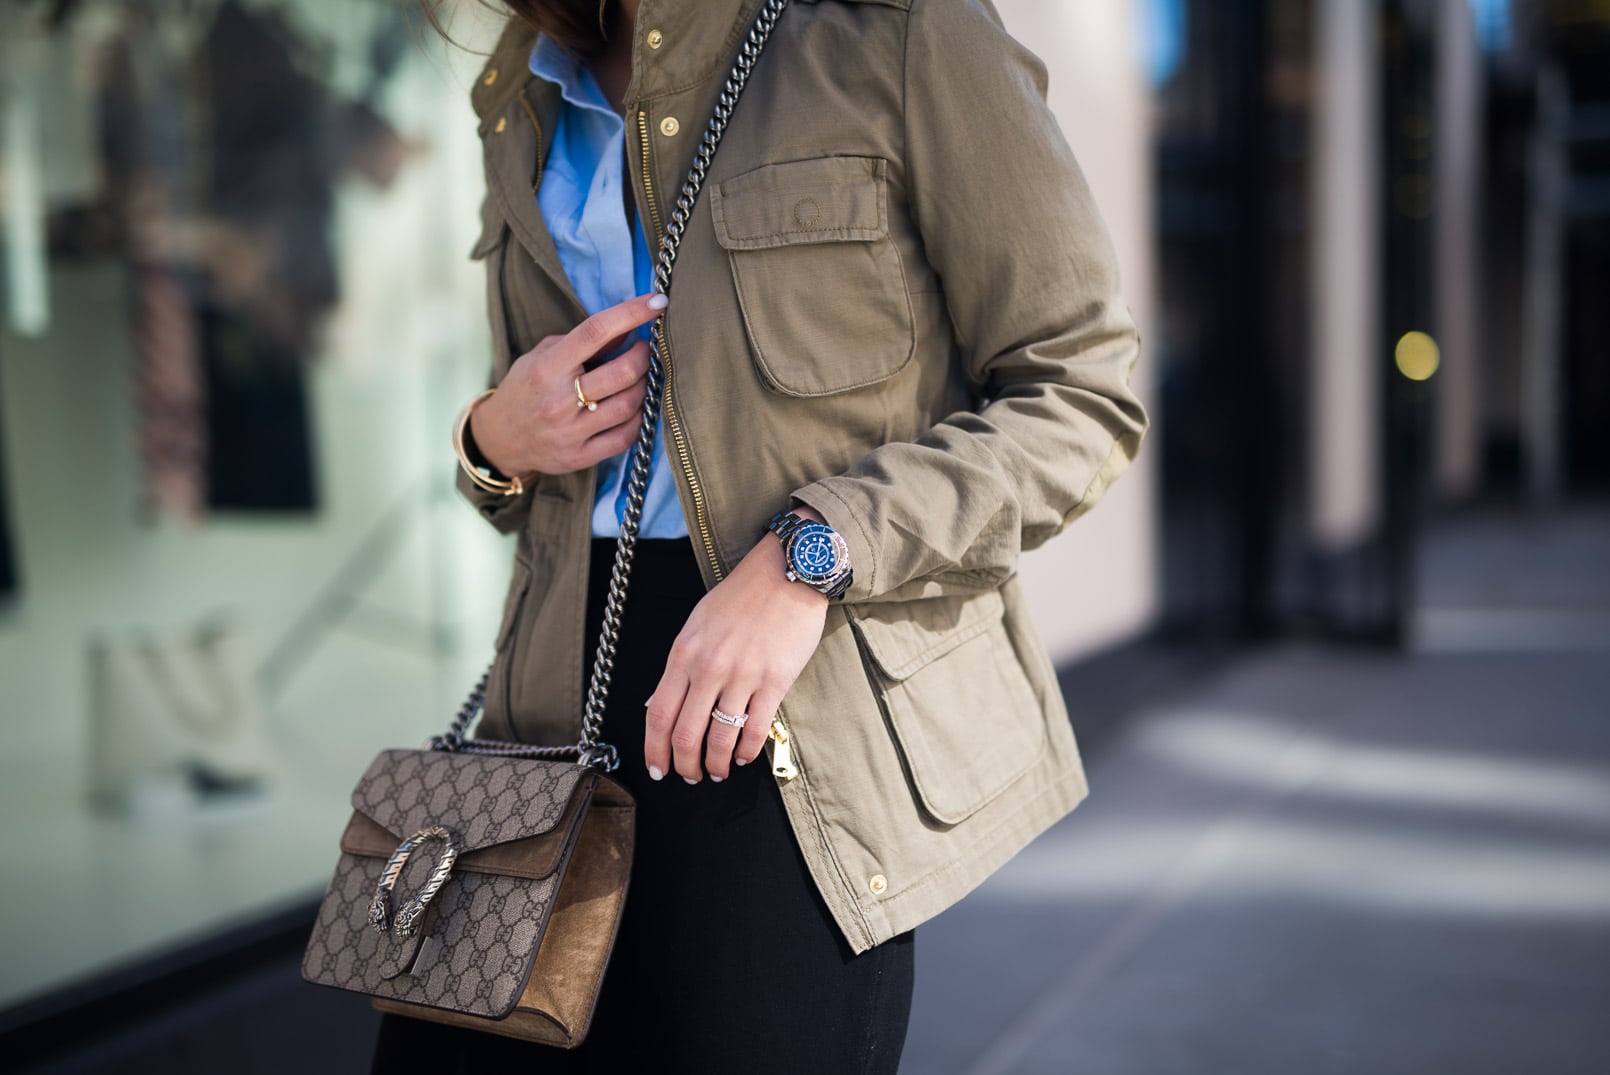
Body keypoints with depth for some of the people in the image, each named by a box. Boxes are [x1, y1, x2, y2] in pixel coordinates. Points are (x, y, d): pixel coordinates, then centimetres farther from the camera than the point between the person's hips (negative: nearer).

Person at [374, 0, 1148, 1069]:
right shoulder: (528, 97, 14)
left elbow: (1083, 395, -8)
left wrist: (809, 556, -18)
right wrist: (496, 442, 1)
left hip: (806, 730, -5)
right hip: (568, 699, 6)